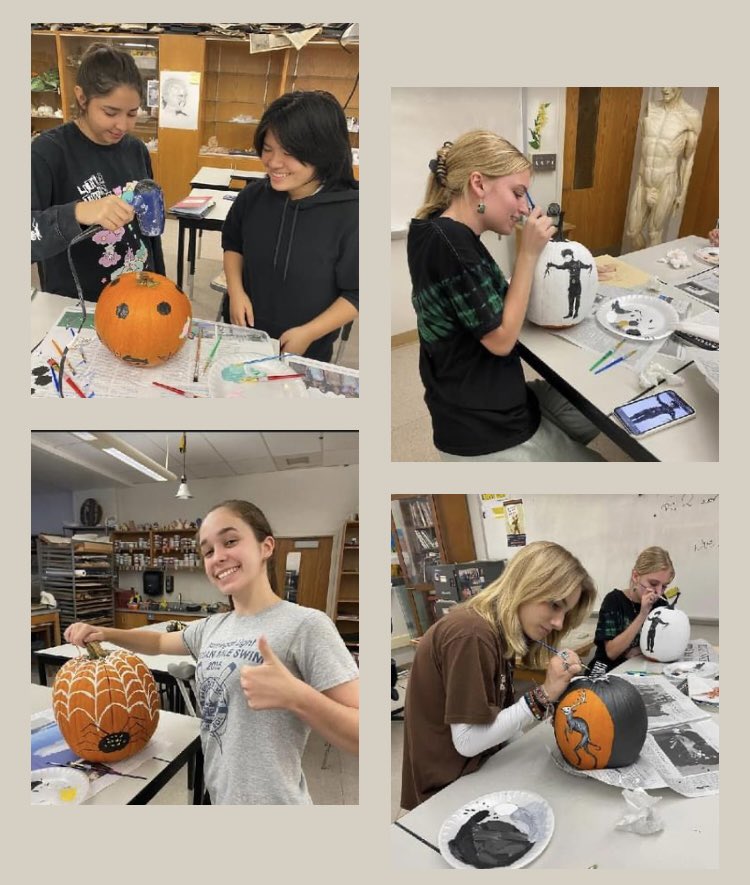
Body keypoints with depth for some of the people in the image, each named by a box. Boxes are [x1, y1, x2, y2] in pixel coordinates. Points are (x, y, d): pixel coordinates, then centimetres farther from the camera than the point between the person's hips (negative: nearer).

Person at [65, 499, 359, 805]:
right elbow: (159, 642, 24)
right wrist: (103, 633, 7)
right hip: (219, 796, 7)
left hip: (271, 800, -7)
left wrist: (295, 695, -34)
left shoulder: (304, 625, -18)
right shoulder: (211, 627, 4)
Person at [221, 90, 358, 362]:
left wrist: (309, 333, -20)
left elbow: (355, 294, -15)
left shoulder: (350, 213, -22)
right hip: (243, 333, 4)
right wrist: (236, 290, -4)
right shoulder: (253, 196, -7)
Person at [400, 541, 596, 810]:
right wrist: (543, 696, -23)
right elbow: (468, 741, -23)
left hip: (476, 768, 8)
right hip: (448, 787, -8)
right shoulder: (471, 635, -25)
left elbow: (494, 717, 4)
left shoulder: (497, 629, 5)